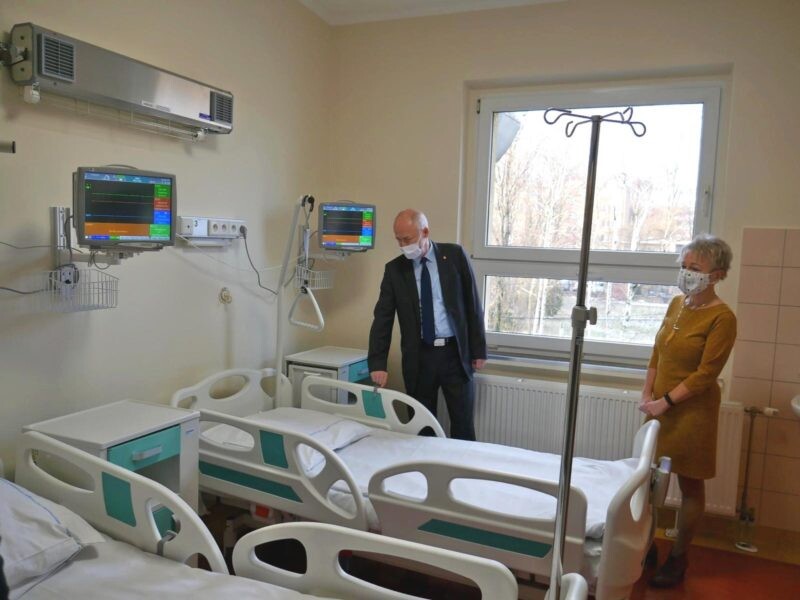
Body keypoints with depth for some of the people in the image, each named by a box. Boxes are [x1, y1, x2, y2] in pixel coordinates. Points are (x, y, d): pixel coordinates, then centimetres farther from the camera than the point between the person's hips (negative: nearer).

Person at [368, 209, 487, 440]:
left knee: (463, 426, 5)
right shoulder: (394, 269, 1)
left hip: (455, 352, -1)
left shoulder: (454, 255, -2)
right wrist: (377, 364, -10)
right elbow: (382, 318, -2)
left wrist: (478, 350, -1)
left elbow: (472, 304, 1)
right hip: (419, 356, 1)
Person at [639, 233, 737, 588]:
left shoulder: (722, 317, -15)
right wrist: (647, 395, 2)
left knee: (690, 486, 9)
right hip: (660, 407, 7)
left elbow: (705, 374, -17)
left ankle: (678, 558, 24)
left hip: (692, 411, -6)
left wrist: (665, 402, -17)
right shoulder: (676, 303, 6)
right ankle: (647, 546, 32)